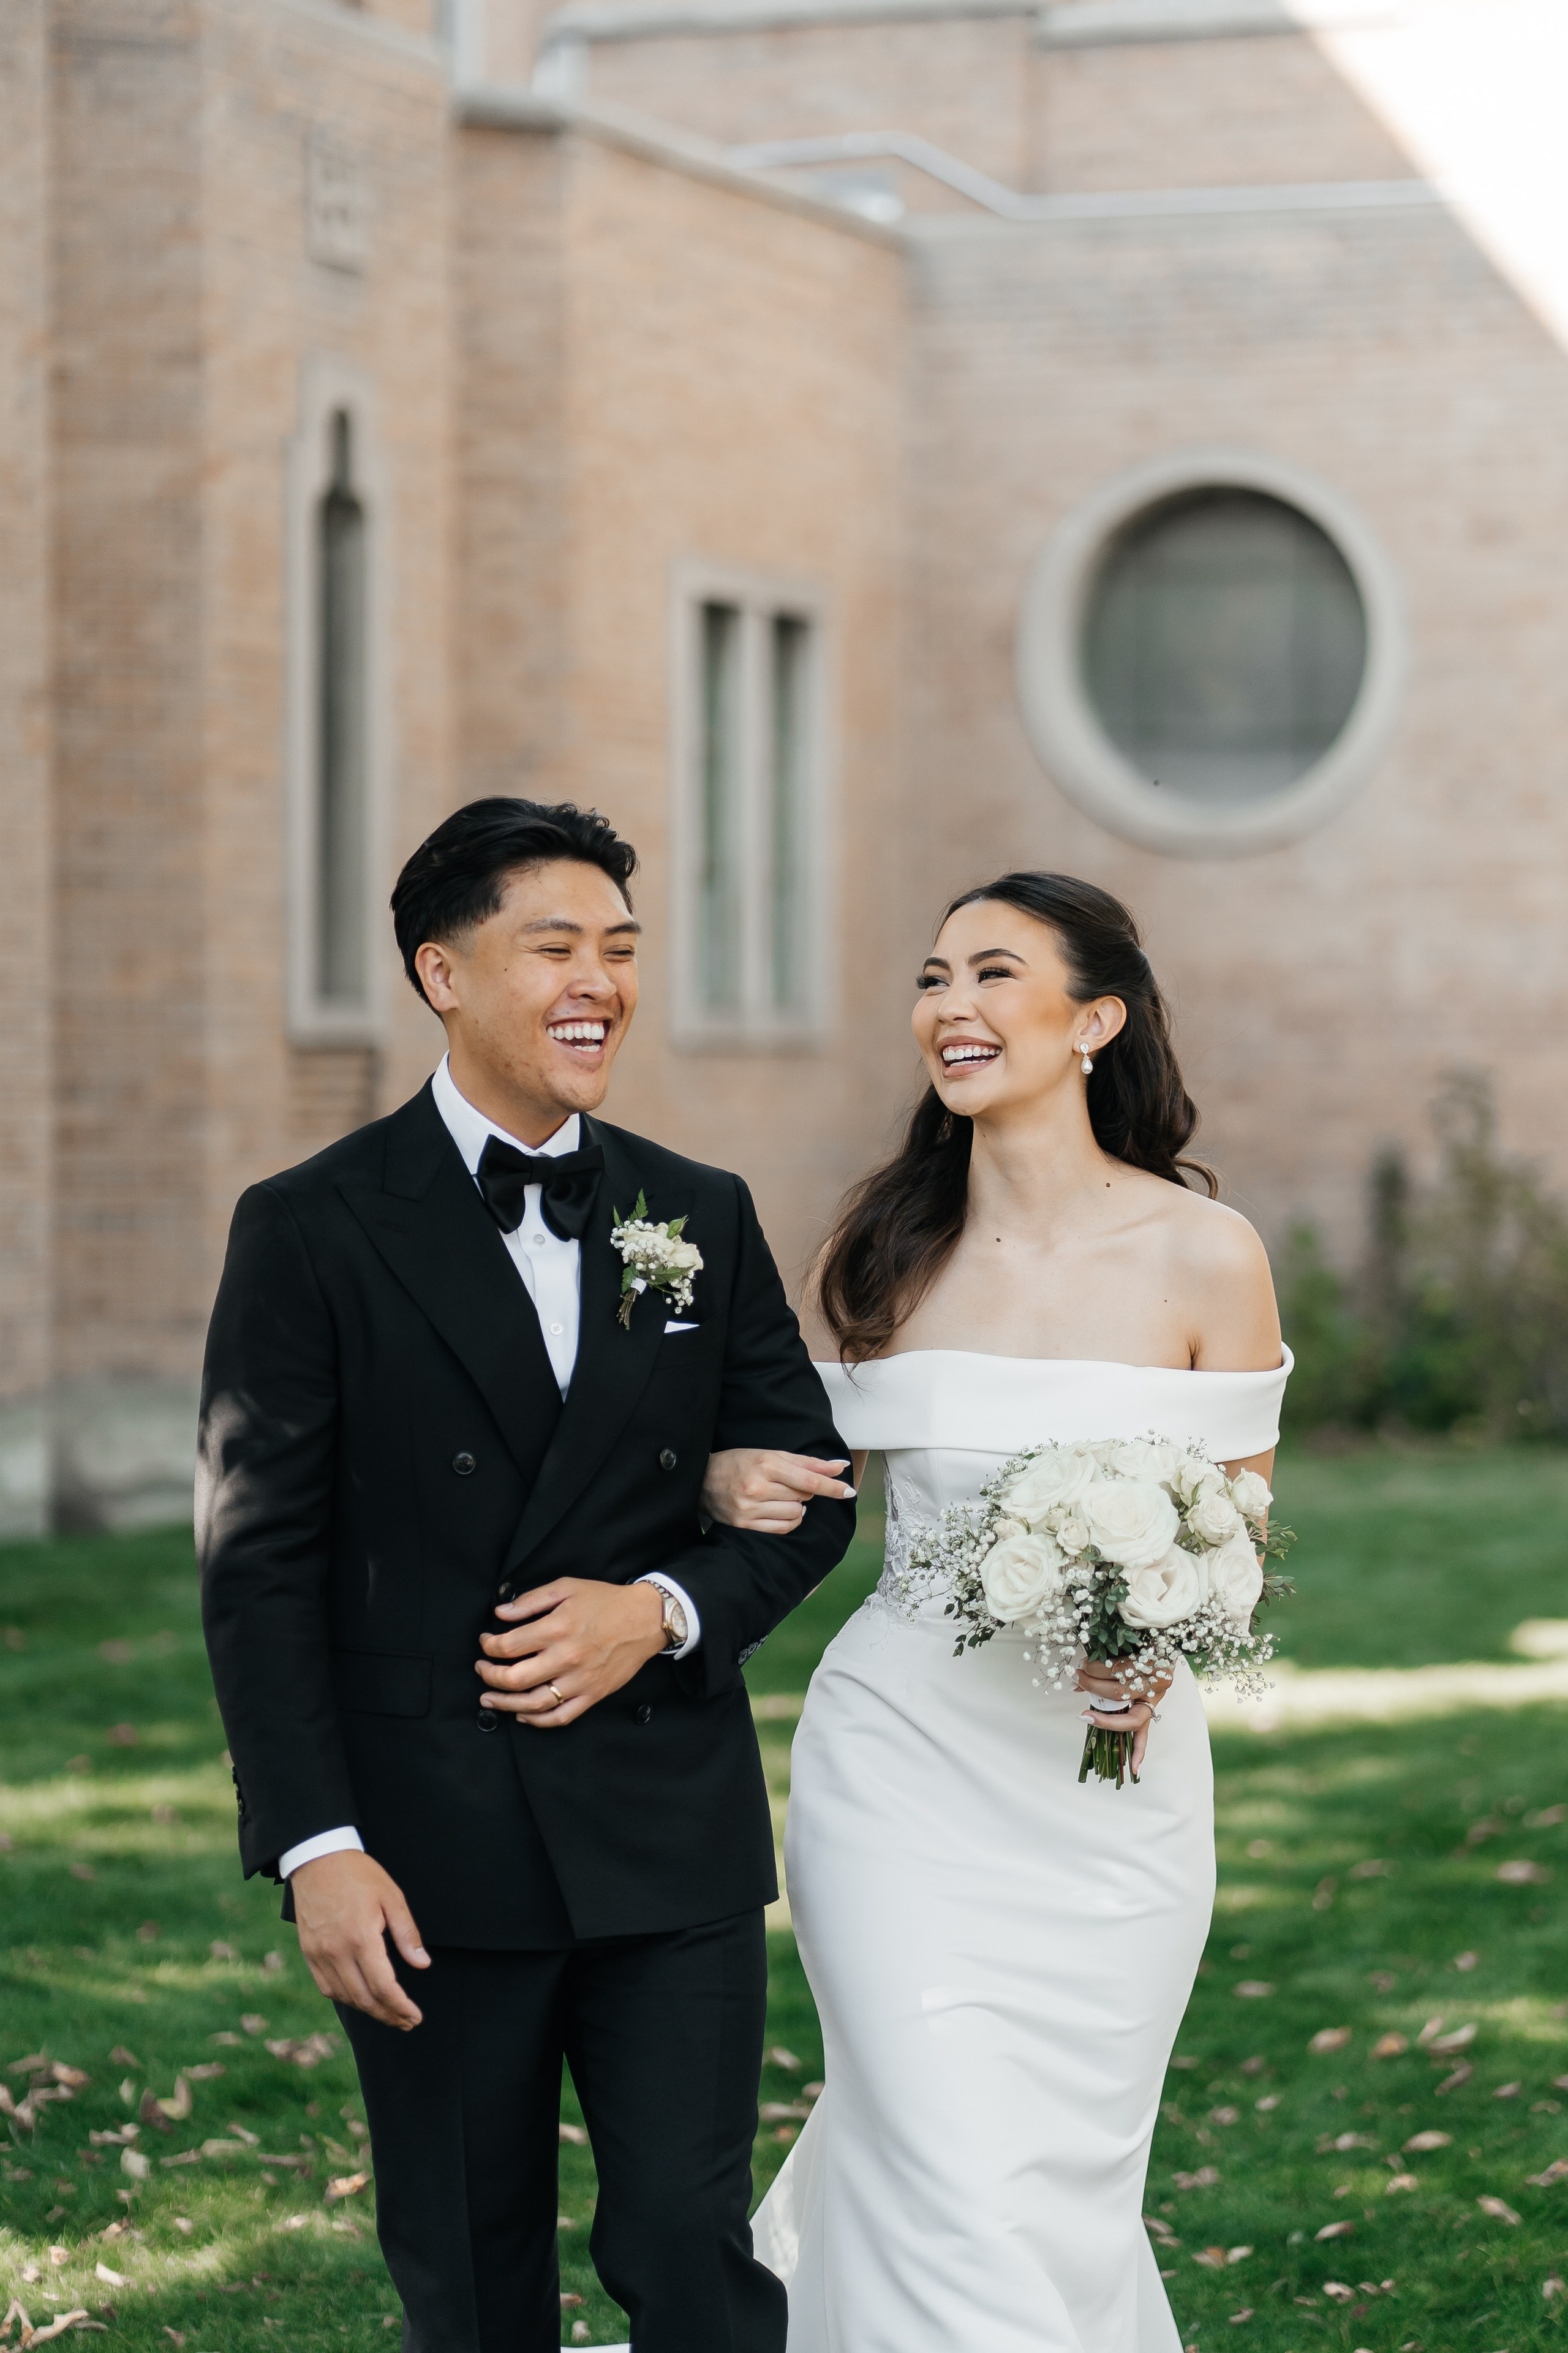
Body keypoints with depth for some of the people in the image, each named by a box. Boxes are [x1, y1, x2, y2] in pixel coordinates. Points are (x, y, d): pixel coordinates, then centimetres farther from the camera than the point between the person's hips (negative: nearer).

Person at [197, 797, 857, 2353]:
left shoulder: (704, 1219, 8)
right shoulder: (311, 1230, -3)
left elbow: (809, 1487, 10)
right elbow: (260, 1564, -6)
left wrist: (666, 1610, -10)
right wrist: (316, 1847, -13)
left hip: (673, 1837, 2)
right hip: (430, 1848, -2)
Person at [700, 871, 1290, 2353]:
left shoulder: (1203, 1257, -5)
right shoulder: (881, 1245, 2)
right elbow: (800, 1466, 13)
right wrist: (730, 1481, -10)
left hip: (1112, 1776, 0)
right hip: (904, 1767, 0)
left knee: (1067, 2194, 10)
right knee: (959, 2205, -7)